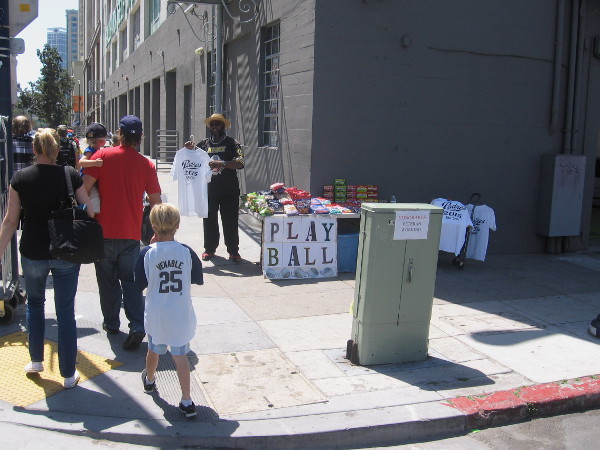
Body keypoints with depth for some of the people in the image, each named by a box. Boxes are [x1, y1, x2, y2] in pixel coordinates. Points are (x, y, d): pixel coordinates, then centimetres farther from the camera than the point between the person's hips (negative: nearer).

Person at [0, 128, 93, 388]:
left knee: (34, 303, 25)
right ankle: (68, 374, 14)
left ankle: (36, 361, 32)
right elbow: (89, 213, -4)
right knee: (66, 312, 7)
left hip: (33, 254, 1)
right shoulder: (71, 176, -7)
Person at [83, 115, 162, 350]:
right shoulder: (146, 164, -2)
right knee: (130, 280, 10)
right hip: (132, 234, 1)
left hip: (105, 231, -1)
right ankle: (137, 326, -4)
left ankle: (111, 323, 27)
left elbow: (84, 187, -12)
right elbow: (155, 201, 0)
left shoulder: (102, 156, -7)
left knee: (108, 280, 15)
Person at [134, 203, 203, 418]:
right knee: (180, 356, 8)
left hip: (156, 316, 0)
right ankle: (186, 402, 7)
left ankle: (149, 380, 50)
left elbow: (140, 285, -1)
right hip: (182, 315, 0)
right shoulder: (186, 252, -9)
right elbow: (198, 279, 2)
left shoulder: (147, 254, -12)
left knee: (154, 350, 24)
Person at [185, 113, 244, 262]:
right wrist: (190, 150, 1)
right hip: (209, 189, 3)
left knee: (230, 221, 0)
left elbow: (240, 163, -12)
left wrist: (222, 163, -24)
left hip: (229, 190, -3)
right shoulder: (203, 144, 12)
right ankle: (209, 249, 23)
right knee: (209, 220, 9)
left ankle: (233, 251, 9)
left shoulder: (232, 143, 1)